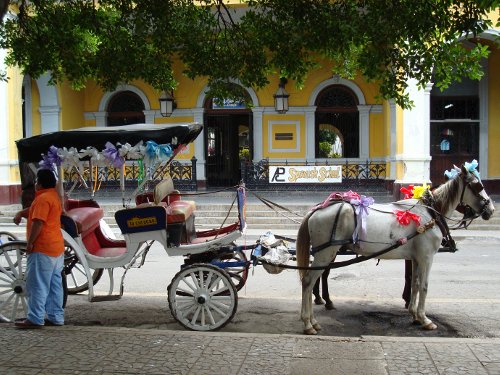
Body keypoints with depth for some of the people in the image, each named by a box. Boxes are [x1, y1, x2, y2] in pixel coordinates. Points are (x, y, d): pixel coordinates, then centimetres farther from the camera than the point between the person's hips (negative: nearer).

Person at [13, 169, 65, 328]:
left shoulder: (43, 198, -15)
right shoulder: (54, 196, 16)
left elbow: (38, 222, -21)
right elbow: (33, 209, 26)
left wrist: (30, 243, -17)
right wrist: (21, 213, 9)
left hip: (42, 249, -10)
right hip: (57, 248, 10)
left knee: (37, 284, -4)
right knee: (55, 284, 11)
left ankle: (35, 319, -2)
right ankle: (56, 317, 16)